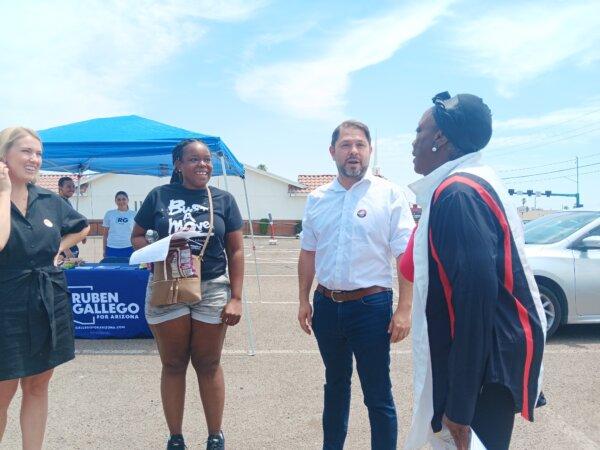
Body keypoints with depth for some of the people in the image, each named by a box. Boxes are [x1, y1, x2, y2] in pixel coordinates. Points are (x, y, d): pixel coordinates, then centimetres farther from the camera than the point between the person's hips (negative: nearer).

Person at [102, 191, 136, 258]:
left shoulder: (133, 215, 5)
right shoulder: (109, 214, 6)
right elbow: (105, 233, 10)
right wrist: (104, 250, 7)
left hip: (129, 249, 0)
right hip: (112, 249, 0)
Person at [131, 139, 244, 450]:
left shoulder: (223, 200, 2)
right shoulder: (159, 196, 2)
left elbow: (235, 251, 2)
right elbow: (136, 236, 10)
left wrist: (236, 297, -4)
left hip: (212, 290, 0)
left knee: (208, 365, 10)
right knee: (173, 365, 11)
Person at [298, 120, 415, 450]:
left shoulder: (389, 195, -7)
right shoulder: (316, 199, 6)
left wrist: (404, 309, -14)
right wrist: (304, 301, 11)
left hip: (371, 306, -4)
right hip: (326, 305, 5)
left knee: (378, 395, 6)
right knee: (335, 384, 22)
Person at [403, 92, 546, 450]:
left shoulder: (457, 194, -21)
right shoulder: (475, 183, 9)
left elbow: (476, 295, -28)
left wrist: (460, 405, -25)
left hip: (484, 366, -10)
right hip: (492, 356, 10)